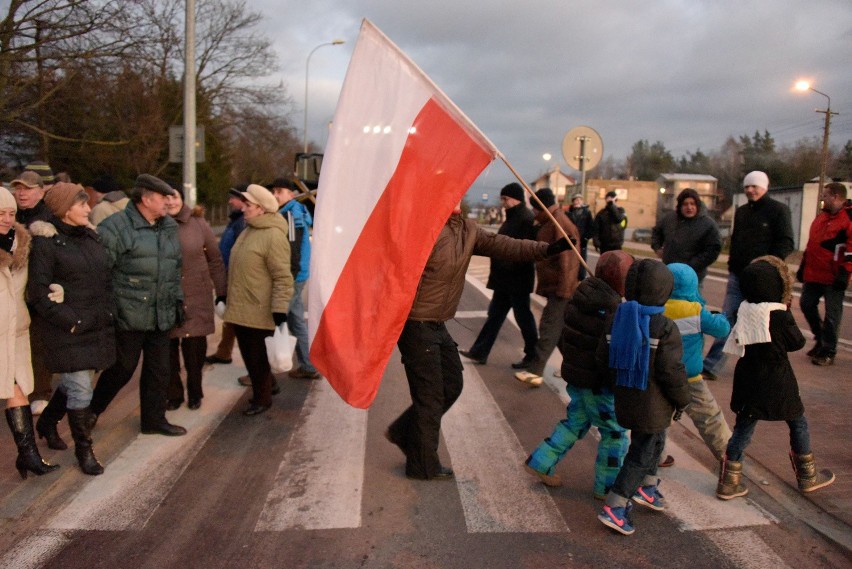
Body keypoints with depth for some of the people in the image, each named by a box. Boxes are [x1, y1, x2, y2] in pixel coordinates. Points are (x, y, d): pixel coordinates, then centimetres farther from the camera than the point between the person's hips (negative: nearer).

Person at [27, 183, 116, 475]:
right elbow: (38, 292, -13)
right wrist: (69, 321, -17)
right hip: (68, 330, -7)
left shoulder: (91, 237, 10)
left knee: (74, 382, 19)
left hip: (97, 327, 7)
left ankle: (47, 423, 44)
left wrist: (108, 312, 6)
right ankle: (83, 449, 15)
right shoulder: (46, 243, -10)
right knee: (80, 388, -2)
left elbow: (105, 277, 16)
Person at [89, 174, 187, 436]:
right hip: (129, 315, -6)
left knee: (159, 370, 12)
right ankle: (92, 410, 31)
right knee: (122, 367, 6)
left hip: (161, 315, 6)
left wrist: (178, 299, 17)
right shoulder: (117, 226, -11)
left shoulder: (169, 227, 12)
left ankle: (154, 419, 26)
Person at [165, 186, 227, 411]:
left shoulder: (197, 223, 1)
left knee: (195, 348, 6)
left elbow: (215, 259, 5)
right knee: (168, 349, 6)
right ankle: (173, 394, 25)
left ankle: (195, 392, 26)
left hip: (196, 299, 0)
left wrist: (222, 291, 5)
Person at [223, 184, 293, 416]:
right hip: (240, 309, 9)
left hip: (259, 312, -9)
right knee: (249, 357, 17)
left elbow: (283, 277, -21)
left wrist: (280, 310, -24)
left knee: (259, 358, 4)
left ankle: (262, 399, 20)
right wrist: (229, 298, 25)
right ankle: (261, 390, 33)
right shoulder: (248, 230, 12)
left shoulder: (273, 236, -17)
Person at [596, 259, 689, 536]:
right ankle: (614, 507, 5)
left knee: (654, 442, 28)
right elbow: (672, 371, -18)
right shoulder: (665, 328, -22)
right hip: (652, 404, -7)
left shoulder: (618, 318, -3)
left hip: (625, 397, 7)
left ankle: (647, 487, 43)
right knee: (641, 454, 5)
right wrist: (682, 400, -2)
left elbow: (603, 357, 2)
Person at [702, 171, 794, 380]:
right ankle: (710, 367, 5)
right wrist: (733, 263, 11)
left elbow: (786, 244, -9)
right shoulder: (741, 211, 17)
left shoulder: (778, 210, -3)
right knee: (727, 320, 4)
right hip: (737, 276, 6)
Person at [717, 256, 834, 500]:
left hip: (748, 383, 4)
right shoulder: (780, 316, -18)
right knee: (798, 424, 19)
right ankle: (808, 476, 35)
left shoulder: (745, 312, -5)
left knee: (743, 429, 11)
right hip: (777, 384, -4)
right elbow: (797, 342, -4)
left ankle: (729, 482, 11)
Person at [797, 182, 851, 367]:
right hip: (813, 274, 8)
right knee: (806, 305, 13)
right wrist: (803, 267, 19)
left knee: (832, 314, 1)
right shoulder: (821, 217, 14)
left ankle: (828, 351, 11)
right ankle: (821, 339, 31)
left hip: (833, 278, -8)